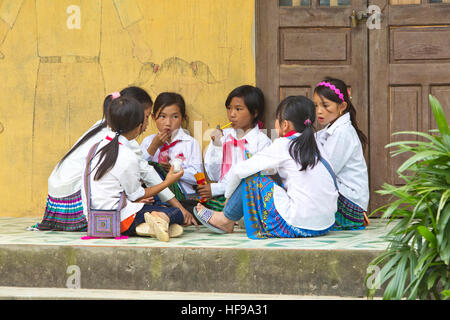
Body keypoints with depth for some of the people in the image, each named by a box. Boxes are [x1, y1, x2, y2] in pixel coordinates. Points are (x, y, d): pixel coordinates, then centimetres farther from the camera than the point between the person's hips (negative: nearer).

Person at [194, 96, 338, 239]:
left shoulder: (282, 146, -4)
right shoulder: (315, 147, 14)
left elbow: (238, 170, -2)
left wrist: (228, 196, 15)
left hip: (298, 226, -7)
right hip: (327, 226, 7)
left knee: (252, 178, 5)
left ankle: (226, 220, 22)